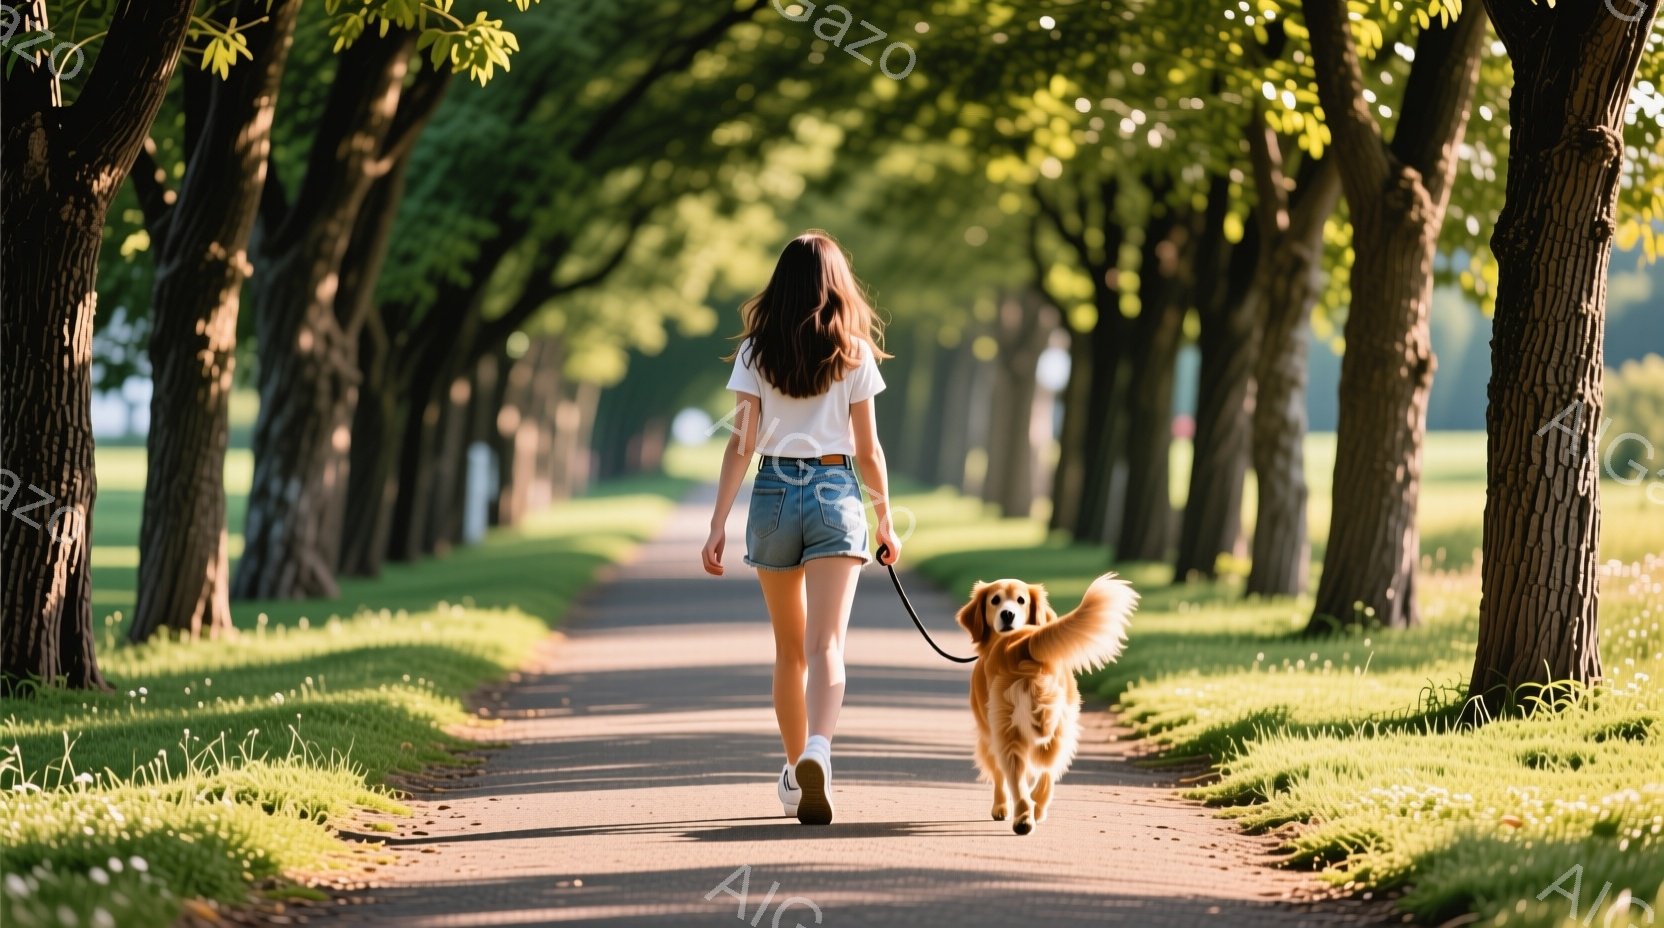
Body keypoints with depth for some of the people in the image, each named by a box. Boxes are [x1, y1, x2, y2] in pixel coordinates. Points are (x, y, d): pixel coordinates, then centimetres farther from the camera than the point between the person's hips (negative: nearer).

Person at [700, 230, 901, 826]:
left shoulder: (756, 351, 1)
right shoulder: (854, 352, 0)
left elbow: (741, 444, -3)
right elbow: (868, 449, 3)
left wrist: (718, 523, -2)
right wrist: (886, 521, 14)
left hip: (774, 492, 2)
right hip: (836, 493, -2)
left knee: (790, 648, 17)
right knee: (826, 645, -11)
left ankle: (795, 771, 26)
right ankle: (817, 750, -36)